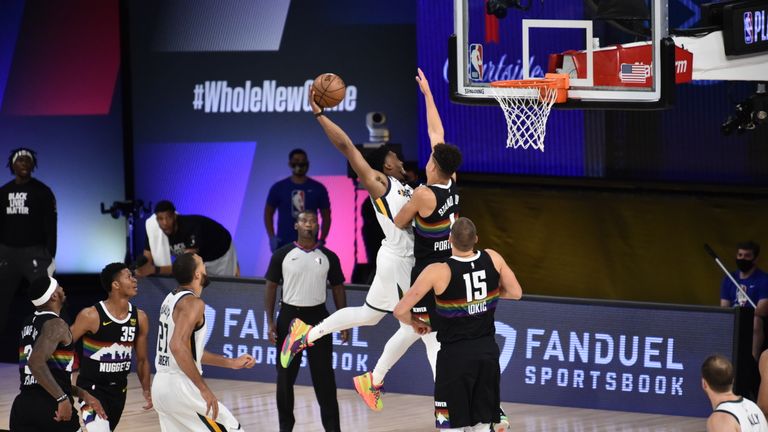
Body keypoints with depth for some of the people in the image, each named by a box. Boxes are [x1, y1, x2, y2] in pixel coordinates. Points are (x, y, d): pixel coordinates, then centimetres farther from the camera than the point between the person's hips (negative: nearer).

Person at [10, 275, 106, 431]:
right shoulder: (56, 325, -9)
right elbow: (36, 363, -26)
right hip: (51, 408, -7)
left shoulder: (29, 324, 18)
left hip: (22, 405, 7)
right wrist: (63, 398, -25)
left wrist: (83, 395, 26)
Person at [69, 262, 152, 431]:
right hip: (92, 388, -6)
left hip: (119, 389, 6)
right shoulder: (91, 316, -18)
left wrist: (146, 390, 12)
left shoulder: (139, 318, -1)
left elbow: (142, 360, 12)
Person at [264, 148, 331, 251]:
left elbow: (326, 216, 10)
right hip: (284, 245, 0)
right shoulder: (278, 188, 5)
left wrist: (321, 240, 0)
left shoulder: (318, 189, 6)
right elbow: (268, 213, 11)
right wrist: (272, 237, -1)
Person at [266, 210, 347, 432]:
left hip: (318, 317, 0)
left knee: (324, 376, 0)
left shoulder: (328, 257, 3)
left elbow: (338, 289, 8)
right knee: (285, 376, 4)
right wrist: (270, 321, -6)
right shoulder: (282, 255, -1)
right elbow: (271, 287, 2)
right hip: (289, 316, 0)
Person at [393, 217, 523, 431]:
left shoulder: (438, 272, -18)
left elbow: (400, 311, -15)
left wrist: (415, 324, 7)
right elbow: (515, 293, 9)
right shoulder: (493, 259, -7)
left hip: (455, 355, -4)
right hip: (488, 351, 4)